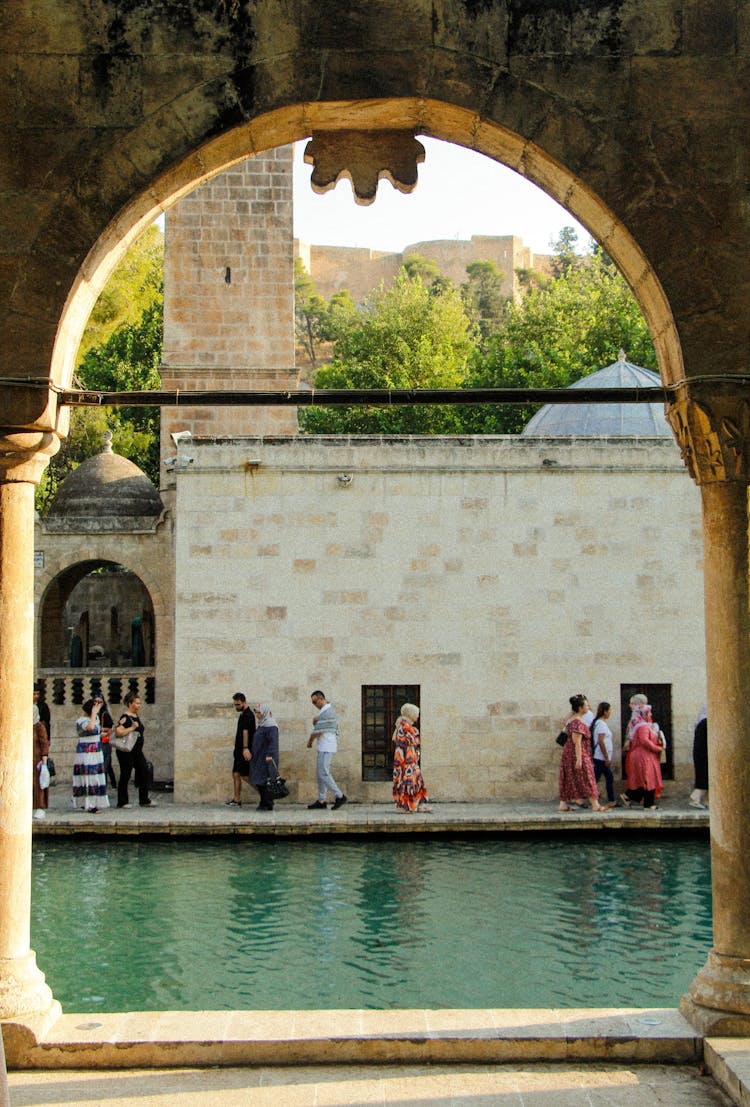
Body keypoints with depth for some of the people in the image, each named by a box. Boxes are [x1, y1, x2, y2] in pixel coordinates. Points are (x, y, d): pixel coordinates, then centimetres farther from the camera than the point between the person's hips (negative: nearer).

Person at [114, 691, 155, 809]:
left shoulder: (137, 717, 12)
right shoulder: (125, 717, -16)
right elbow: (118, 731, -28)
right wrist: (132, 728, -25)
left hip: (137, 750, 9)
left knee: (144, 772, 6)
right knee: (125, 775, 0)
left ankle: (144, 800, 14)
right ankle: (122, 802, 10)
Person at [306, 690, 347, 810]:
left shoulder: (326, 712, -16)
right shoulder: (324, 710, 17)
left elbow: (318, 730, -14)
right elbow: (317, 726, 18)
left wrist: (310, 741, 2)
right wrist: (315, 720, -5)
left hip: (326, 747, -11)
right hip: (324, 747, 11)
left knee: (323, 773, -13)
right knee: (320, 774, 10)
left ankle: (339, 796, -10)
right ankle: (321, 801, 11)